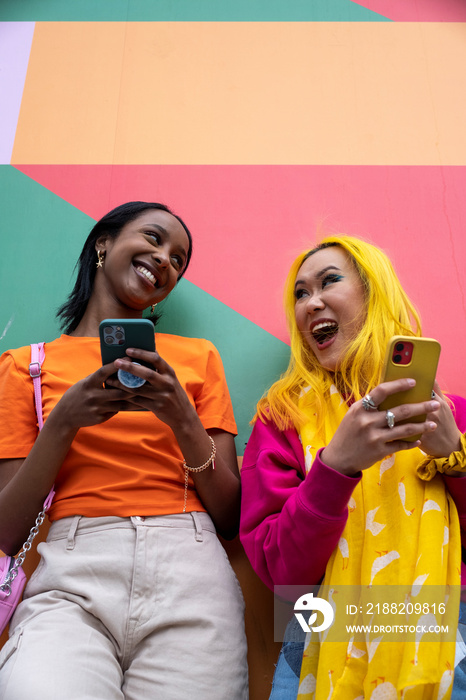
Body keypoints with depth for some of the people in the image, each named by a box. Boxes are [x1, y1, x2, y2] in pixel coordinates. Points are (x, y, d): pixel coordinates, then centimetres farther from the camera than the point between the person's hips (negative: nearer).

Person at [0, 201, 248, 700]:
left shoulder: (198, 357, 11)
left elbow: (231, 519, 6)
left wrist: (183, 420, -9)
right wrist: (64, 421, -9)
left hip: (188, 570, 2)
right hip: (70, 577, -1)